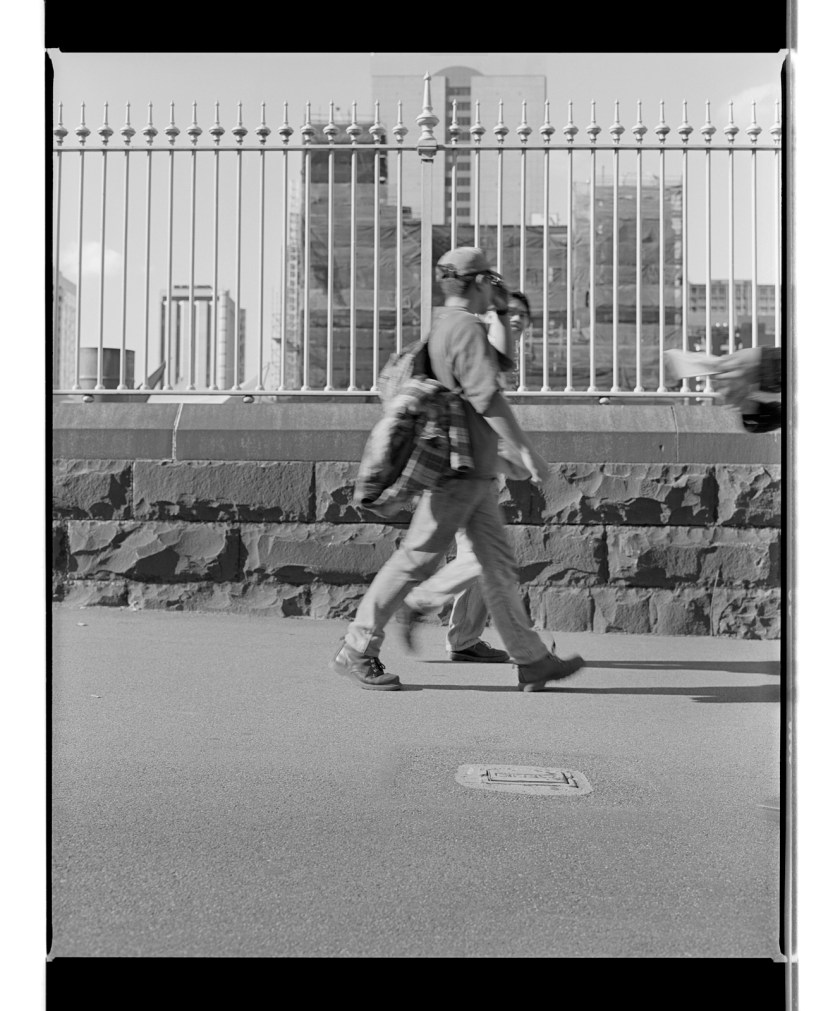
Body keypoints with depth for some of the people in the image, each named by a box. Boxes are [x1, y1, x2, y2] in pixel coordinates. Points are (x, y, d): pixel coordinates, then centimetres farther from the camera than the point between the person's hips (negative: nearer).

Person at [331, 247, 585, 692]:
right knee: (417, 559, -5)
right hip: (456, 470, -10)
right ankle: (356, 651, 4)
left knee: (498, 564, 9)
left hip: (475, 475, 10)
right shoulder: (468, 329, -12)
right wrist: (527, 450, -20)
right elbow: (487, 397, -21)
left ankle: (532, 661, 13)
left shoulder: (440, 328, 18)